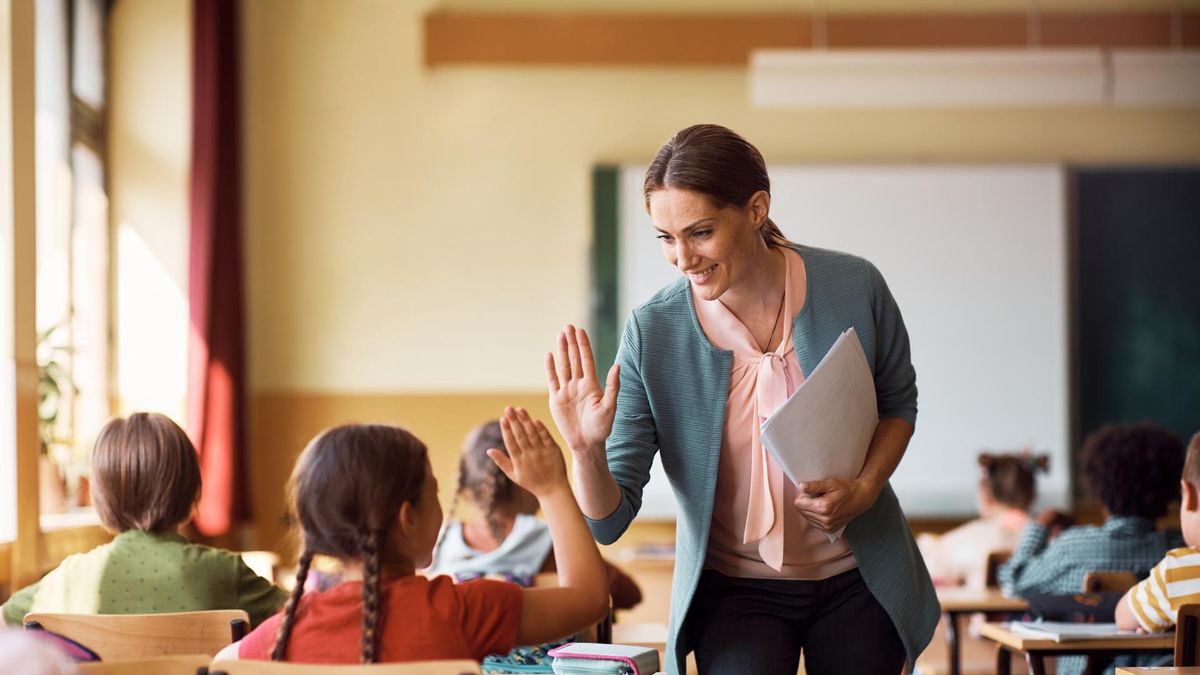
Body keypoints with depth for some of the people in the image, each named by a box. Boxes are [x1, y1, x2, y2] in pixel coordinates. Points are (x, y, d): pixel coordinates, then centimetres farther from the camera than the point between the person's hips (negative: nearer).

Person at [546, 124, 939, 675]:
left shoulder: (854, 289, -13)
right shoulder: (652, 333, -16)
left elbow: (898, 401, 8)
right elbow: (609, 521, -13)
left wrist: (865, 488, -10)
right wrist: (587, 450, -33)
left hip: (857, 581, 2)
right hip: (735, 590, -1)